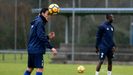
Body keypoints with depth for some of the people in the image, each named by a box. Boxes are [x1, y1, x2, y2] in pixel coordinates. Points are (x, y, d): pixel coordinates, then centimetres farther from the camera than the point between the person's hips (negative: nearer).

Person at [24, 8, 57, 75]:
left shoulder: (36, 22, 17)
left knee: (30, 68, 15)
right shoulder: (39, 22, -13)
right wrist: (51, 47, -21)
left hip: (31, 49, 10)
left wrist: (48, 37, 9)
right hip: (37, 50, -10)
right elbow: (42, 37, -21)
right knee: (40, 68, -10)